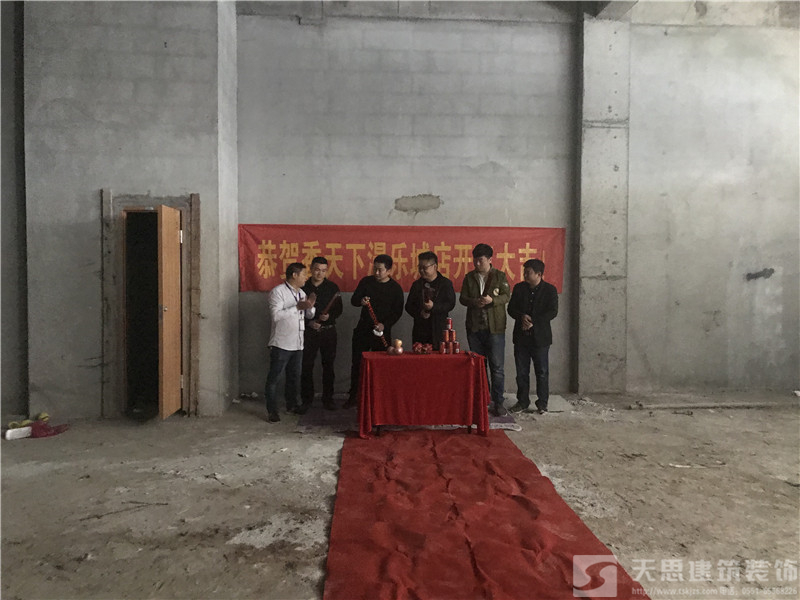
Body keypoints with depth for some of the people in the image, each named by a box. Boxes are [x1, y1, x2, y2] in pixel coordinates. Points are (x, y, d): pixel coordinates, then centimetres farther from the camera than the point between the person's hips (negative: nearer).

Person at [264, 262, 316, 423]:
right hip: (281, 344, -7)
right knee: (274, 377, -1)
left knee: (294, 377, 16)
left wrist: (310, 306, -2)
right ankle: (272, 411, 6)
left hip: (297, 343, 7)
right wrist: (297, 307, -22)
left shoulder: (301, 293, 14)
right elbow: (275, 315, -21)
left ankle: (291, 405, 30)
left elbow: (309, 315, 20)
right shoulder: (278, 291, -10)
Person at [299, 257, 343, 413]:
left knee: (328, 365, 7)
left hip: (328, 331, 1)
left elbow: (339, 309, 5)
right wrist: (309, 322, -11)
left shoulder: (333, 287, 3)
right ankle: (306, 400, 11)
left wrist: (329, 316, -14)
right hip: (309, 331, -1)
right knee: (306, 366, 0)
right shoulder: (304, 287, 1)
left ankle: (328, 398, 19)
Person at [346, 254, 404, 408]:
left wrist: (385, 324, -17)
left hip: (382, 332, -2)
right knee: (357, 363, 5)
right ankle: (354, 396, 15)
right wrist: (361, 301, -24)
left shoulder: (395, 288, -3)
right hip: (363, 329, 2)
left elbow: (397, 312, -3)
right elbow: (353, 300, 0)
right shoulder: (366, 281, 2)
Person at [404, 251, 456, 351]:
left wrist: (434, 306, -18)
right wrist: (419, 313, -6)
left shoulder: (446, 283, 4)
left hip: (439, 331, -3)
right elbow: (408, 306, 13)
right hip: (420, 331, 3)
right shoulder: (416, 284, 14)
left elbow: (451, 304, -4)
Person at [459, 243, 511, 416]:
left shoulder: (499, 276, 2)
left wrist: (492, 300, -24)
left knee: (497, 367, -2)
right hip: (474, 328, 3)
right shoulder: (469, 277, 9)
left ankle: (498, 402, 5)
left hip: (495, 328, -3)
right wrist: (474, 302, -15)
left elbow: (506, 296, -5)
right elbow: (462, 298, 6)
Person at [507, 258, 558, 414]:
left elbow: (552, 312, -10)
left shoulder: (550, 290, -3)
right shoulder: (519, 288, 7)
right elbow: (511, 308, 6)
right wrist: (522, 316, -15)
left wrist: (533, 321, -18)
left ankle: (542, 404, 15)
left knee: (542, 372, 3)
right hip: (521, 336, 3)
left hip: (540, 337, -3)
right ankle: (522, 401, 20)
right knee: (521, 372, 8)